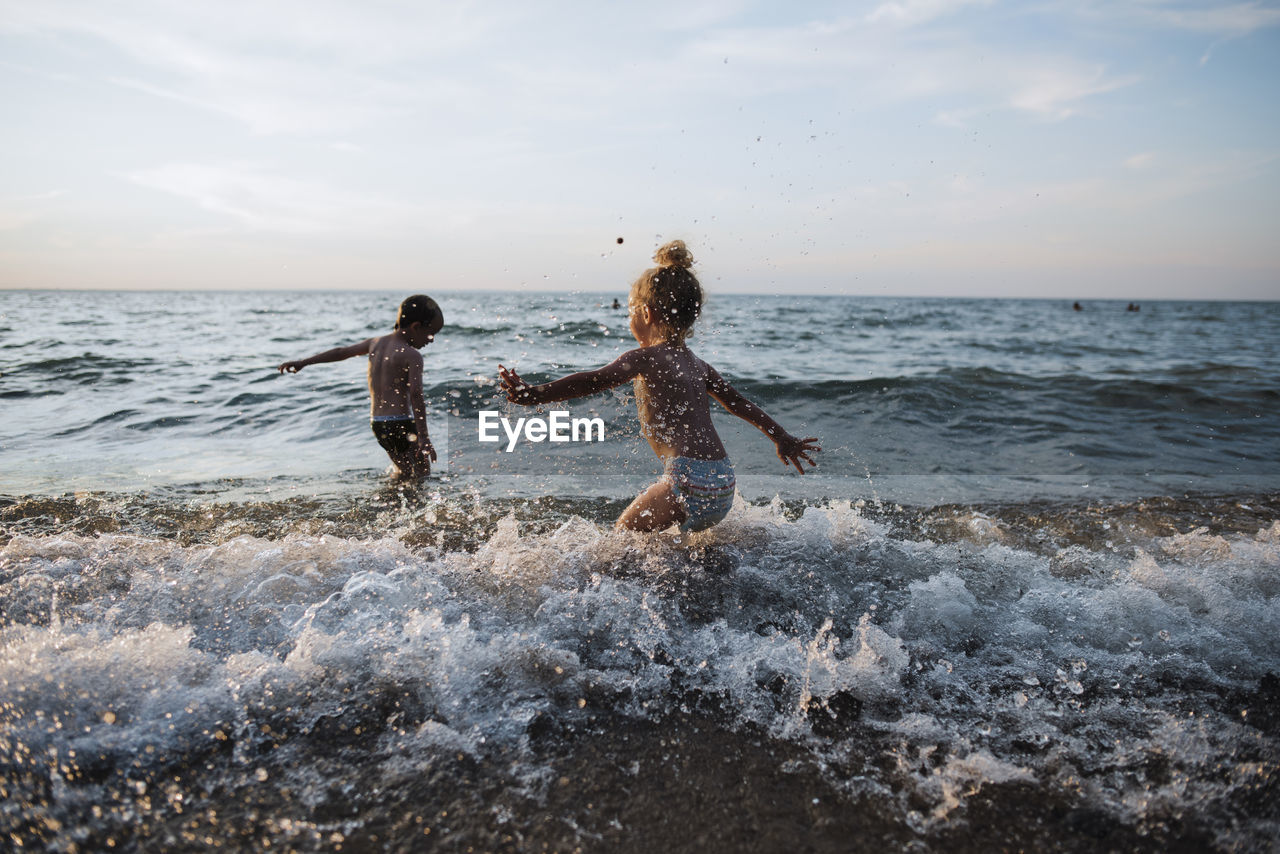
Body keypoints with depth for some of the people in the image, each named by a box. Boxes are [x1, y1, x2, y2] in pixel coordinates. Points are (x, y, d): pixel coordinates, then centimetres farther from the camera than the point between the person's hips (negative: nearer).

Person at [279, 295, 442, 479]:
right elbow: (416, 397, -19)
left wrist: (303, 362, 29)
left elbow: (341, 352, 19)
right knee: (422, 474, -2)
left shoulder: (375, 343, 11)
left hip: (377, 423, 8)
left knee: (404, 471, 22)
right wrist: (424, 437, -21)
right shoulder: (413, 356, -11)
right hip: (400, 424, -8)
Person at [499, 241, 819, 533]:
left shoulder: (646, 358, -6)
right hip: (724, 487, 8)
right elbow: (740, 404, 27)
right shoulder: (696, 364, 17)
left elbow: (595, 381, -22)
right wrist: (783, 439, 39)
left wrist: (535, 395, -30)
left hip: (690, 482, -8)